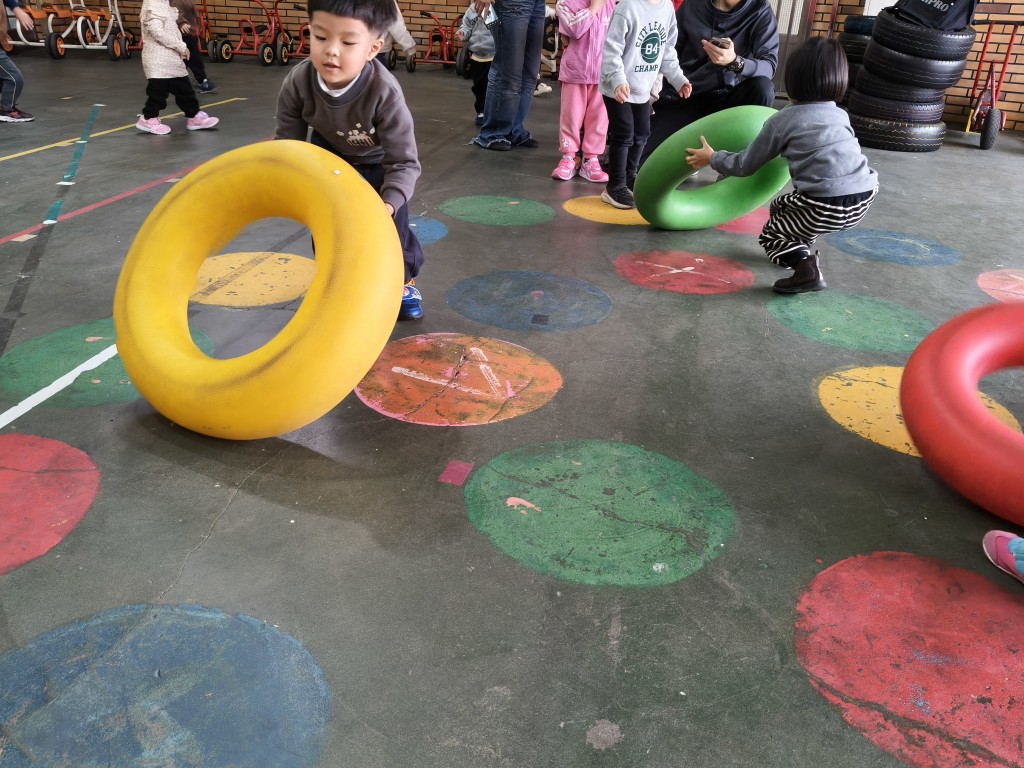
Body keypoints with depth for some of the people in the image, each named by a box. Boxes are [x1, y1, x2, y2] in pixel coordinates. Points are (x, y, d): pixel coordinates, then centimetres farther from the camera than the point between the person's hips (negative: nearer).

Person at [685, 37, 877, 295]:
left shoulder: (782, 120, 3)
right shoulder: (840, 114, 19)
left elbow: (744, 165, 8)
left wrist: (712, 158, 25)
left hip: (827, 208, -7)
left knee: (770, 235, 14)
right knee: (782, 207, 29)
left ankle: (805, 265, -12)